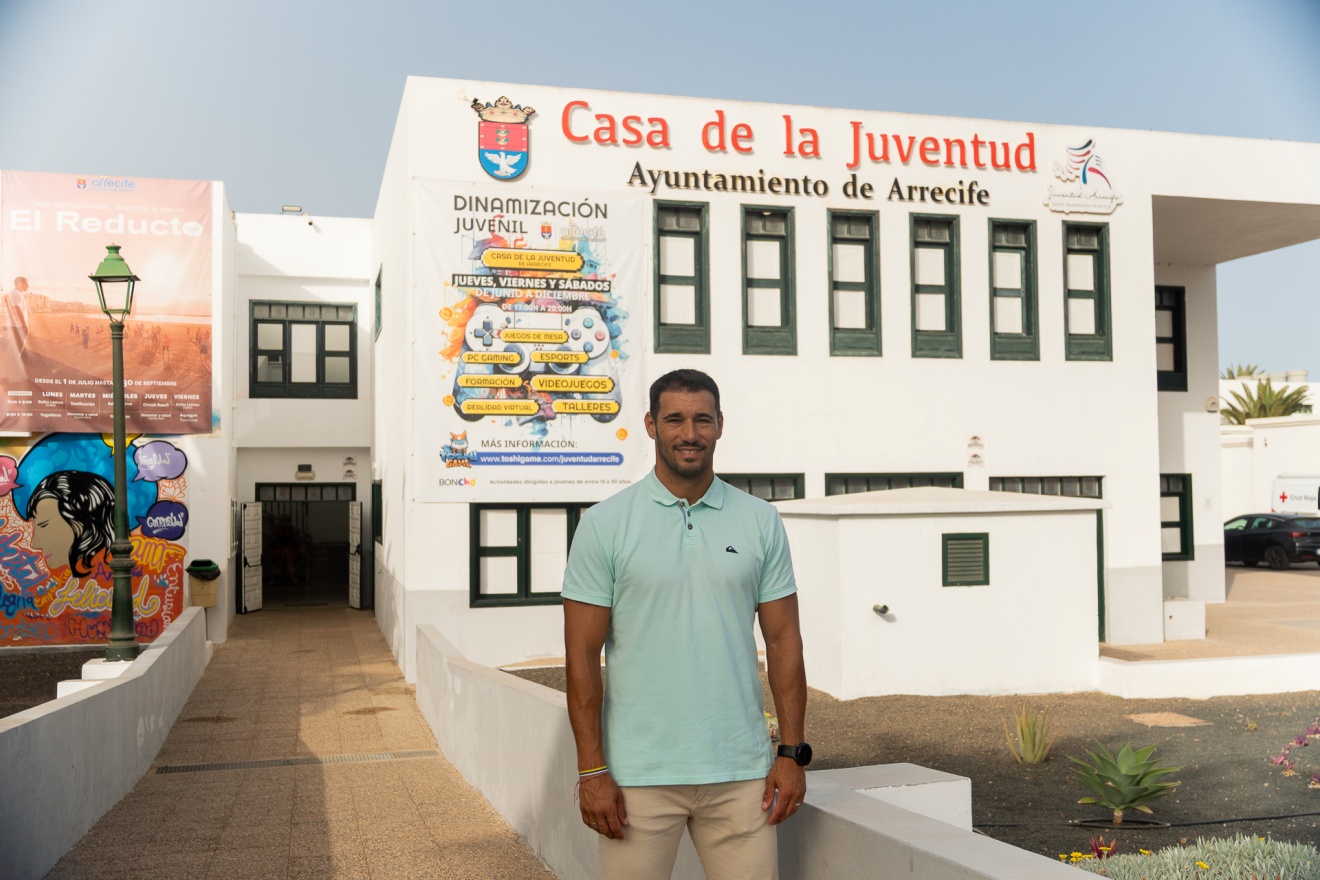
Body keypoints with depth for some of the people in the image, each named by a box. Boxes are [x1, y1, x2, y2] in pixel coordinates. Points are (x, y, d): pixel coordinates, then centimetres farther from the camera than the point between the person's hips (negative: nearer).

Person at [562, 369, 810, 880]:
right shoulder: (605, 524, -2)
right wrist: (591, 770, -6)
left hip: (741, 771, 2)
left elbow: (782, 640, 7)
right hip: (638, 777, -2)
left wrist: (793, 752, 2)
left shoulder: (760, 522, 6)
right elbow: (583, 655, -3)